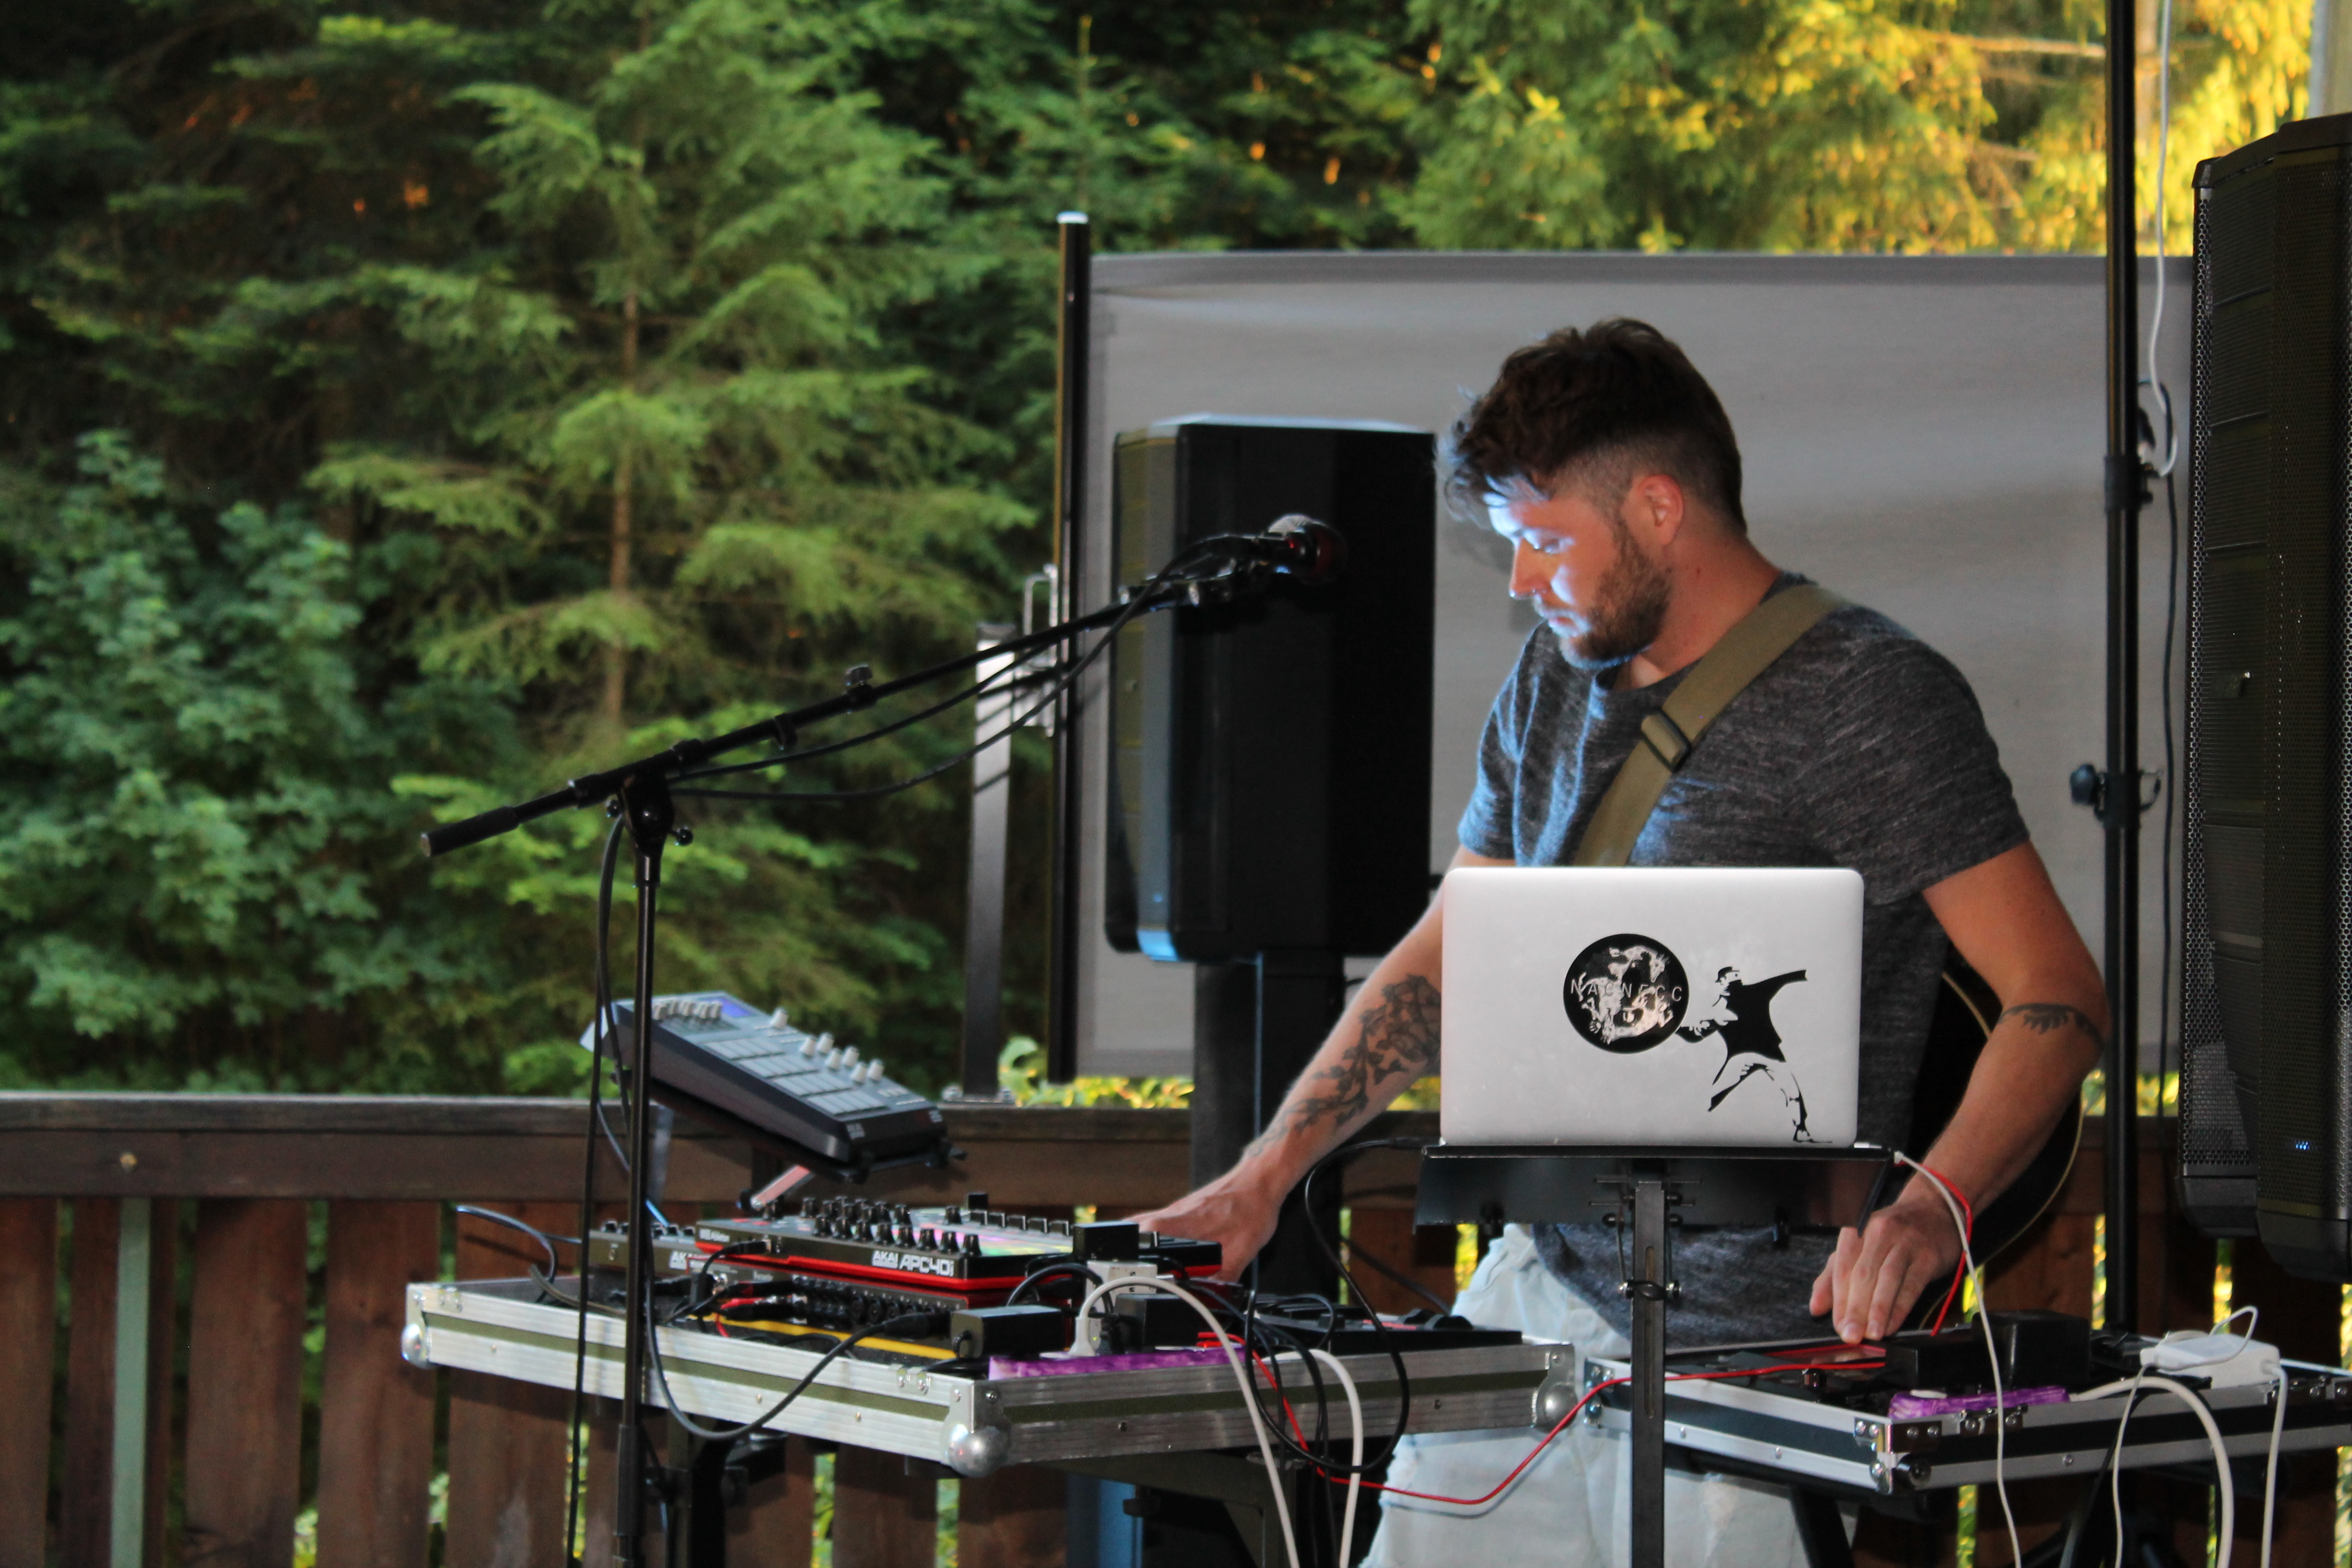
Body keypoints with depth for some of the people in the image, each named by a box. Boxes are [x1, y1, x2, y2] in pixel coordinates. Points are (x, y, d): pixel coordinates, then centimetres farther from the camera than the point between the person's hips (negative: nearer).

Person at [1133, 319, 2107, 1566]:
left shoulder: (1870, 698, -11)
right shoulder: (1554, 681, 13)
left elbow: (2057, 996, -16)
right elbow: (1441, 961, 19)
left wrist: (1925, 1214, -32)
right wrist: (1260, 1178, 8)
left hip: (1749, 1349, -7)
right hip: (1542, 1281, 7)